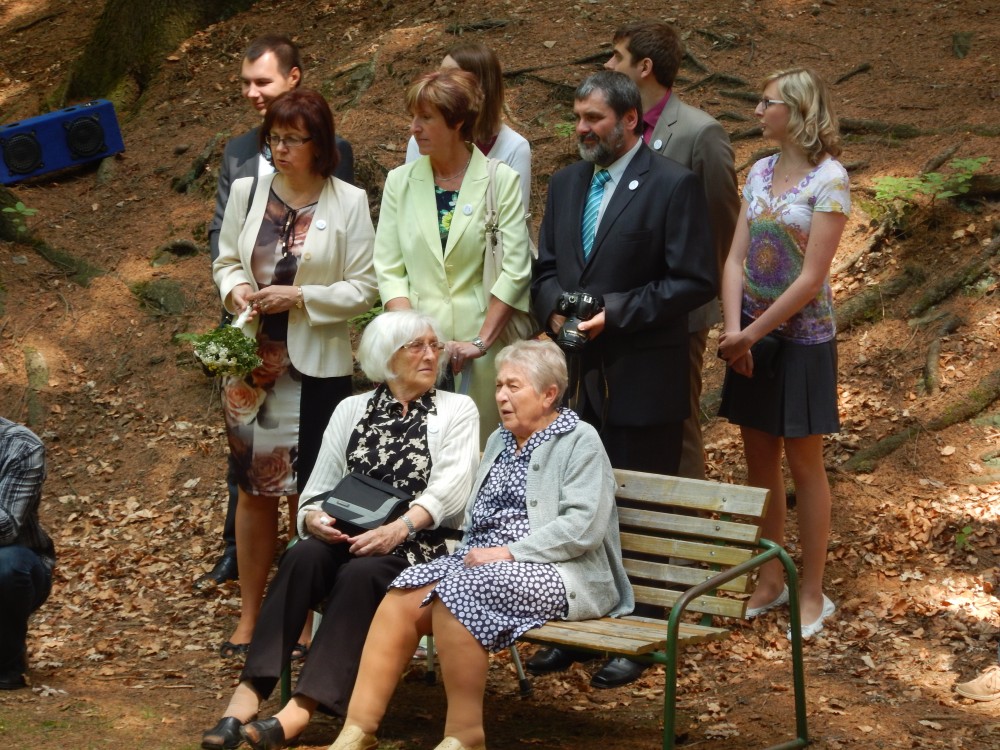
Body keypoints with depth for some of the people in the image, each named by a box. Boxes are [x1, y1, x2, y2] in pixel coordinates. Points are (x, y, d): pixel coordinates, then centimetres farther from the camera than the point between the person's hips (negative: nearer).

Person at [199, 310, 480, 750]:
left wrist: (398, 529, -22)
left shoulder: (457, 410, 9)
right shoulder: (351, 410, 18)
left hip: (417, 548, -3)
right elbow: (318, 490, 14)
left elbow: (450, 489, -6)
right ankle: (249, 693, -38)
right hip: (345, 542, 3)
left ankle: (303, 707, -40)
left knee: (361, 573, -35)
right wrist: (314, 519, -10)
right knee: (303, 557, -30)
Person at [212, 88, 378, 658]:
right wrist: (236, 287, -7)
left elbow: (363, 288, -6)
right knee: (254, 489, 9)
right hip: (252, 360, 3)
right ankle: (250, 617, 18)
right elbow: (227, 260, 14)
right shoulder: (247, 191, 4)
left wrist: (300, 297, -17)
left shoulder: (349, 203, -6)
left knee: (309, 496, 3)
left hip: (317, 367, -3)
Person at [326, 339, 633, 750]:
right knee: (403, 597, -20)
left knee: (457, 595, -33)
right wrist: (475, 553, -1)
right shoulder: (499, 440, 24)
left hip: (554, 572, -7)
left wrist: (508, 553, -17)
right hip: (484, 562, 7)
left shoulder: (579, 441, 0)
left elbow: (583, 526, -13)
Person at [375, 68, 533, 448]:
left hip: (481, 345, -2)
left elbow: (515, 271, -5)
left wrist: (481, 341, -11)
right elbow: (389, 270, 4)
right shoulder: (400, 181, 8)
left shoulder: (501, 180, -1)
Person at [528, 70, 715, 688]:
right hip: (577, 376, 6)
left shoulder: (673, 186, -7)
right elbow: (545, 267, 19)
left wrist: (616, 312, -17)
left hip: (641, 381, -6)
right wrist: (554, 308, -3)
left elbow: (695, 281, -11)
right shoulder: (567, 184, 13)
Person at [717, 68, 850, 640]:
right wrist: (734, 331, -12)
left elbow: (811, 278, -17)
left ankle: (812, 593, 14)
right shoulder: (760, 173, 5)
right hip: (753, 336, 6)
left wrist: (752, 334, -14)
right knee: (760, 460, 12)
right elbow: (736, 259, 1)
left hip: (801, 337, -6)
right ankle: (771, 581, 25)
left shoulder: (829, 179, -14)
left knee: (804, 463, 4)